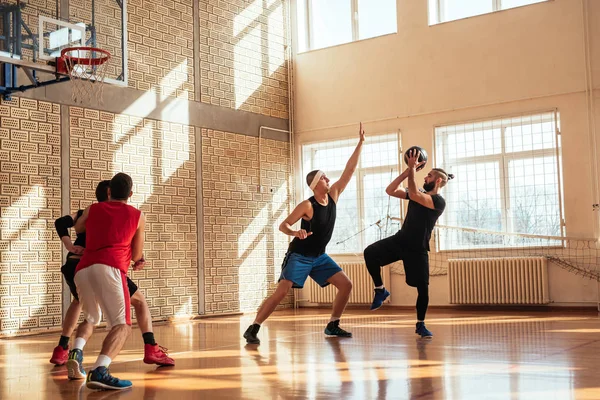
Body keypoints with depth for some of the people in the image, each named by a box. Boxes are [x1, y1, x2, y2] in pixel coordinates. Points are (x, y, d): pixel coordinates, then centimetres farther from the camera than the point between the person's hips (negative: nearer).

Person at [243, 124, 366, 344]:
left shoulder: (333, 196, -3)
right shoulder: (307, 206, -20)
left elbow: (349, 170, -2)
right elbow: (283, 225, -17)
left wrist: (360, 143, -5)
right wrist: (295, 233, -39)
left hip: (319, 256, 7)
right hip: (299, 256, -7)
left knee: (346, 284, 0)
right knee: (281, 292, -17)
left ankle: (332, 326, 11)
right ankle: (253, 329, -12)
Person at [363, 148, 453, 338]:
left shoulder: (439, 201, -14)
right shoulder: (420, 195, 9)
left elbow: (413, 195, -30)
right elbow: (390, 190, 3)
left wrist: (413, 169, -23)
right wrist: (408, 171, -5)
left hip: (417, 249, -5)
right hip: (400, 240, 6)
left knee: (423, 287, -5)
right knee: (370, 252, -19)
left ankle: (420, 324, 15)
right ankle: (380, 290, -4)